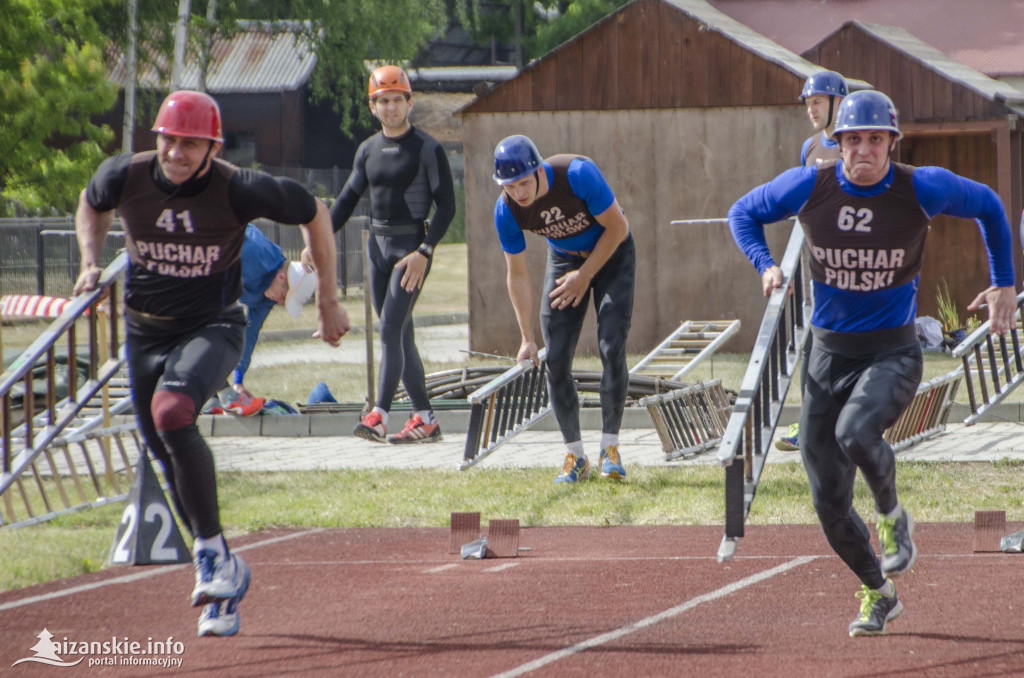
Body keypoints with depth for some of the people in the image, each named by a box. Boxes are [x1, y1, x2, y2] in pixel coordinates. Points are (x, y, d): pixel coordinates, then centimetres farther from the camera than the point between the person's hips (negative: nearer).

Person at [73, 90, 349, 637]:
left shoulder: (239, 190, -20)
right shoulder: (125, 176, -11)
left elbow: (313, 212, -3)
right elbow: (91, 204, 15)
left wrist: (328, 301, 2)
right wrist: (91, 263, -1)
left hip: (213, 326, -5)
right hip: (145, 331, 5)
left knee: (172, 412, -32)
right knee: (166, 452, 7)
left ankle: (213, 554, -23)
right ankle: (222, 588, 22)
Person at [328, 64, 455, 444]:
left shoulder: (427, 149, -6)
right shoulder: (368, 150, 12)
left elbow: (446, 205, -9)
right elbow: (347, 200, 19)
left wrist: (424, 252, -18)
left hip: (412, 245, -7)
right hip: (378, 245, 7)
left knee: (391, 328, -16)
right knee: (399, 335, 6)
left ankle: (378, 416, -23)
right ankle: (425, 420, 9)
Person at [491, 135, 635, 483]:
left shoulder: (578, 174, -34)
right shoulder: (507, 211, -22)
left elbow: (617, 228, -20)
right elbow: (517, 274, -10)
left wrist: (585, 276, -17)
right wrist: (527, 338, -12)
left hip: (611, 253, -3)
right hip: (564, 259, 3)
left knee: (612, 348, -15)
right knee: (556, 359, -7)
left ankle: (610, 448, -6)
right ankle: (574, 455, 3)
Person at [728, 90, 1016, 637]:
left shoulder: (923, 189, -10)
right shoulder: (808, 186, -7)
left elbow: (987, 206, 9)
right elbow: (743, 213, 10)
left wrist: (1003, 283, 11)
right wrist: (766, 265, -7)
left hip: (893, 352, -3)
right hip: (829, 353, 3)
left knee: (856, 433, -34)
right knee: (829, 503, 0)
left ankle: (892, 516, -2)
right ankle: (878, 593, 26)